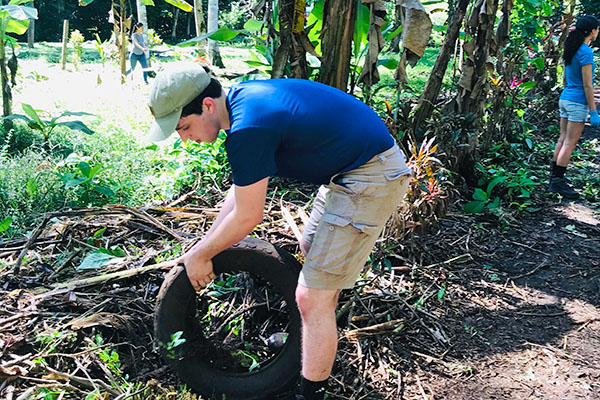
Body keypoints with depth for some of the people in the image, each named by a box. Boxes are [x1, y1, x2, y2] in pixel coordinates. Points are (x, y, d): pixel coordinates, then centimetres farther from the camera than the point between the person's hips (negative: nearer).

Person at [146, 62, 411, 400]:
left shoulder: (248, 128, -27)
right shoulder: (241, 98, 5)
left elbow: (247, 217, -16)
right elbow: (242, 188, 13)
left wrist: (200, 256, 0)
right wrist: (204, 245, 15)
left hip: (372, 179, -11)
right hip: (350, 165, 11)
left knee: (312, 296, -7)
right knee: (310, 250, 26)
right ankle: (321, 341, 48)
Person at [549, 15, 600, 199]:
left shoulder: (571, 49, 10)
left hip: (565, 98, 8)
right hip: (577, 102, -8)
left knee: (562, 140, 12)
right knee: (569, 144, -4)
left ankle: (554, 179, 16)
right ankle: (557, 182, -1)